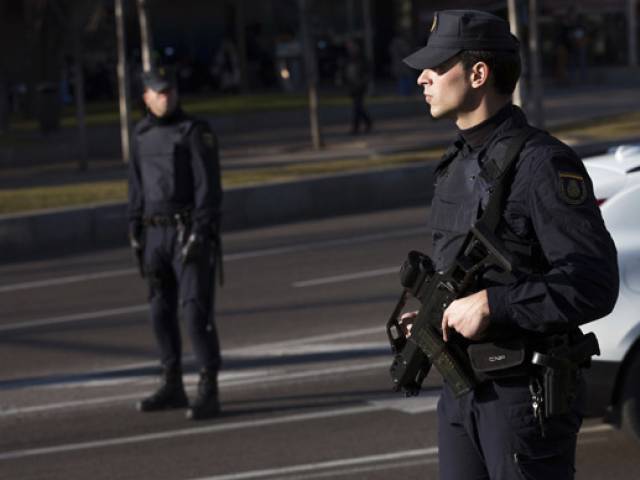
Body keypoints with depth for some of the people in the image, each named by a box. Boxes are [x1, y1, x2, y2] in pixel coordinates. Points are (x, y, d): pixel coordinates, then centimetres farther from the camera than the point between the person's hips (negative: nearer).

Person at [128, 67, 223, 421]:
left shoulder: (196, 132, -9)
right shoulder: (142, 135, 12)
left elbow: (209, 185, -14)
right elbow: (138, 187, 17)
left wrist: (200, 234, -21)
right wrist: (136, 234, 13)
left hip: (191, 232, -7)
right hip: (158, 233, 7)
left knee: (195, 309, -14)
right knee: (161, 311, 11)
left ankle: (208, 393, -14)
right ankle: (172, 387, 24)